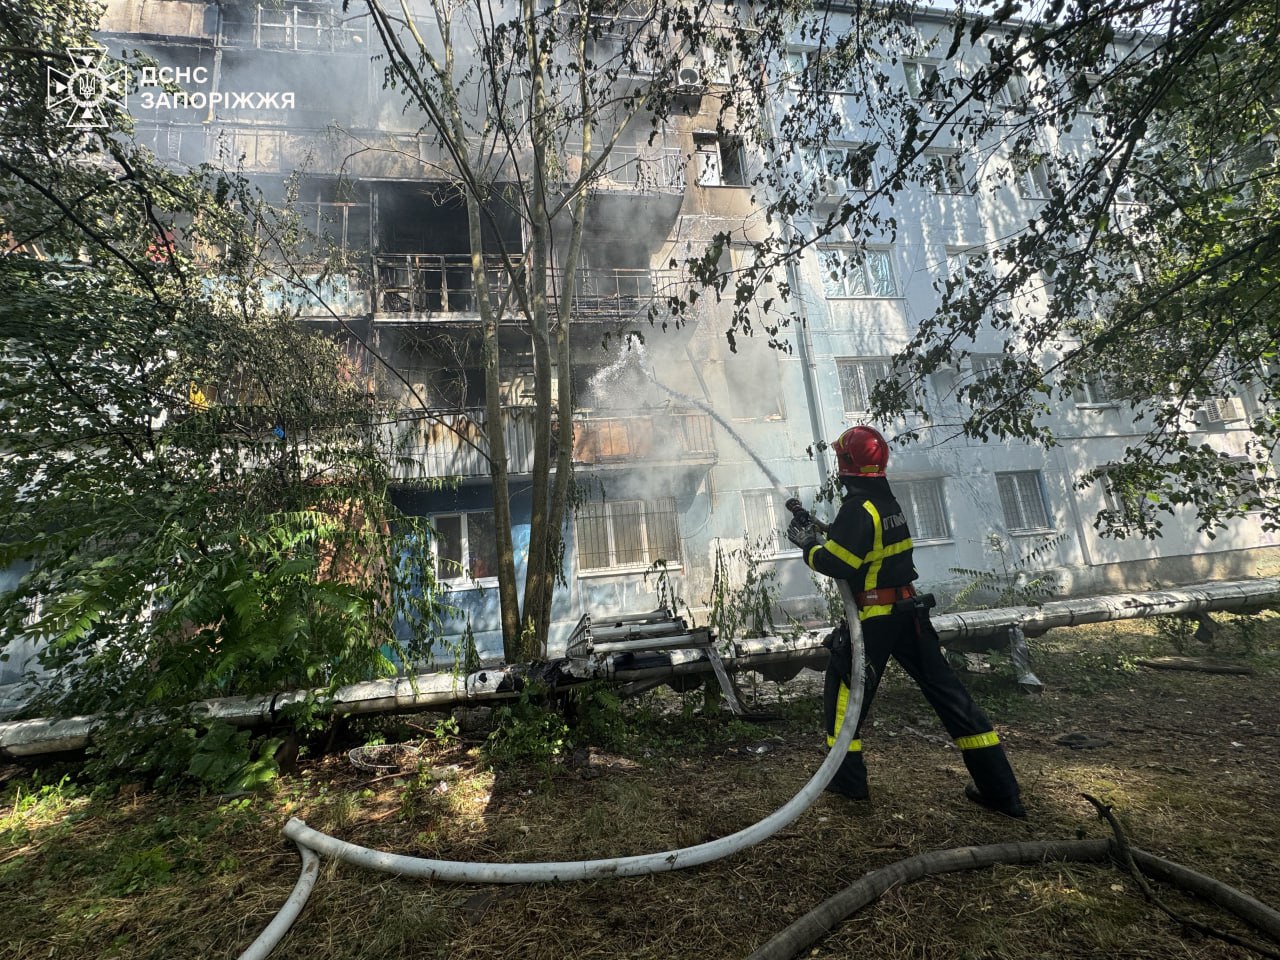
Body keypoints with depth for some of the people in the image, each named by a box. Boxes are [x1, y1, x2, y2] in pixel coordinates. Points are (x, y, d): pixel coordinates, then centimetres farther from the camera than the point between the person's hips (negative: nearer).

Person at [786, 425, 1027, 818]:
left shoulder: (858, 508, -18)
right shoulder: (888, 502, 10)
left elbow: (836, 564, -22)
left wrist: (808, 543, -6)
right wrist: (819, 530, 17)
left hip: (873, 618, -8)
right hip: (909, 612, 8)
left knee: (843, 688, 10)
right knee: (946, 691, 11)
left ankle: (848, 778, 18)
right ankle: (1002, 790, 18)